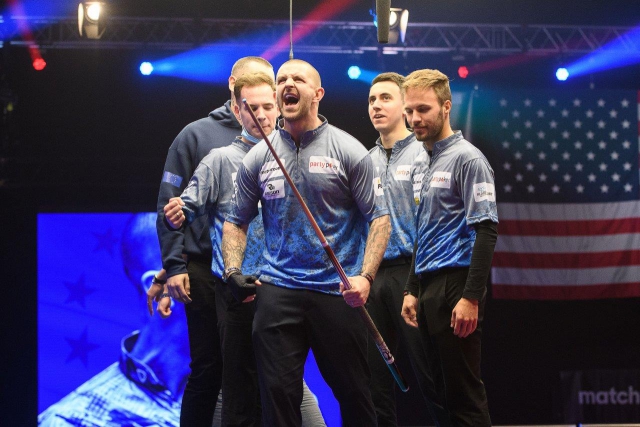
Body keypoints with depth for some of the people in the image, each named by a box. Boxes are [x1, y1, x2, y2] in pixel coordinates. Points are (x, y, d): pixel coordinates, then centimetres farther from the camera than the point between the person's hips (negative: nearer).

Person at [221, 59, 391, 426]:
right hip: (278, 291, 2)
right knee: (278, 392, 0)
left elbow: (379, 217, -2)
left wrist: (365, 276, -14)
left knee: (353, 393, 5)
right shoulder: (258, 158, 8)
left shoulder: (349, 151, 0)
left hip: (339, 292, -2)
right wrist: (233, 272, -1)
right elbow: (237, 221, 15)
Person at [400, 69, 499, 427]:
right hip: (430, 288, 9)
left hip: (454, 288, -9)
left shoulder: (467, 159, -9)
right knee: (445, 389, 10)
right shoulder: (430, 163, 19)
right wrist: (412, 291, 20)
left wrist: (471, 298, -21)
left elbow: (487, 231, -16)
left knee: (464, 392, -8)